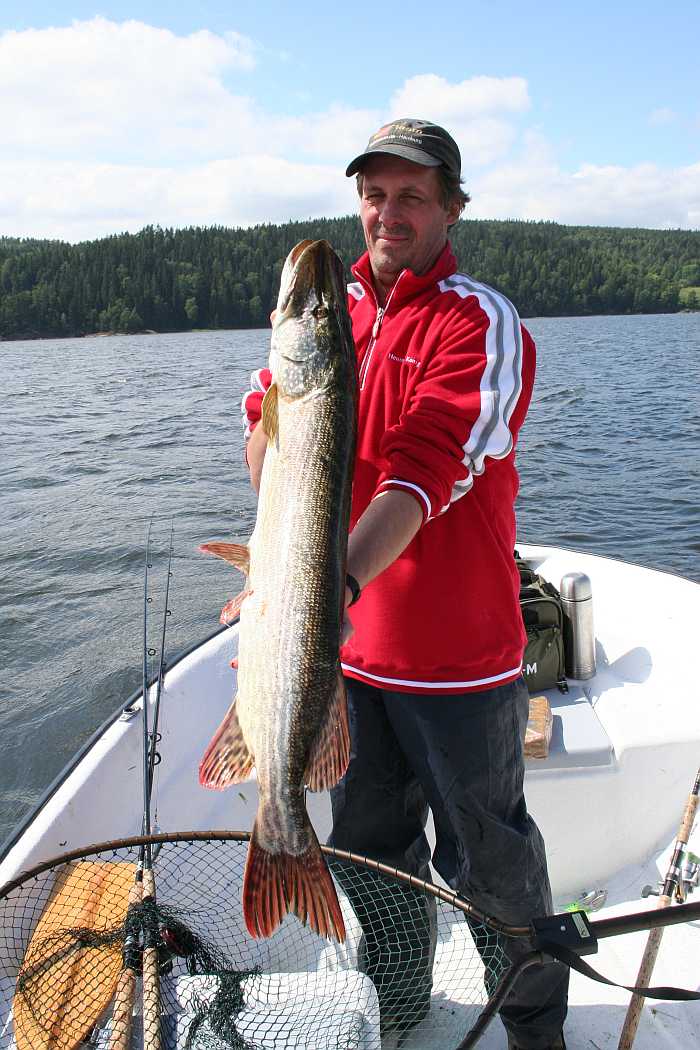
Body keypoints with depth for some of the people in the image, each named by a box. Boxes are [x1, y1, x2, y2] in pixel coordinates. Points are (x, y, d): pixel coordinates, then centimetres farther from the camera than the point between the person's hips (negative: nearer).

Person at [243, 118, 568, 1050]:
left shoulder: (481, 324, -11)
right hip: (351, 642, 6)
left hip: (458, 652, -5)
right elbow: (264, 431, 2)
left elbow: (422, 476, -25)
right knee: (370, 842, 21)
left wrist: (333, 583, -38)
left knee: (487, 861, 11)